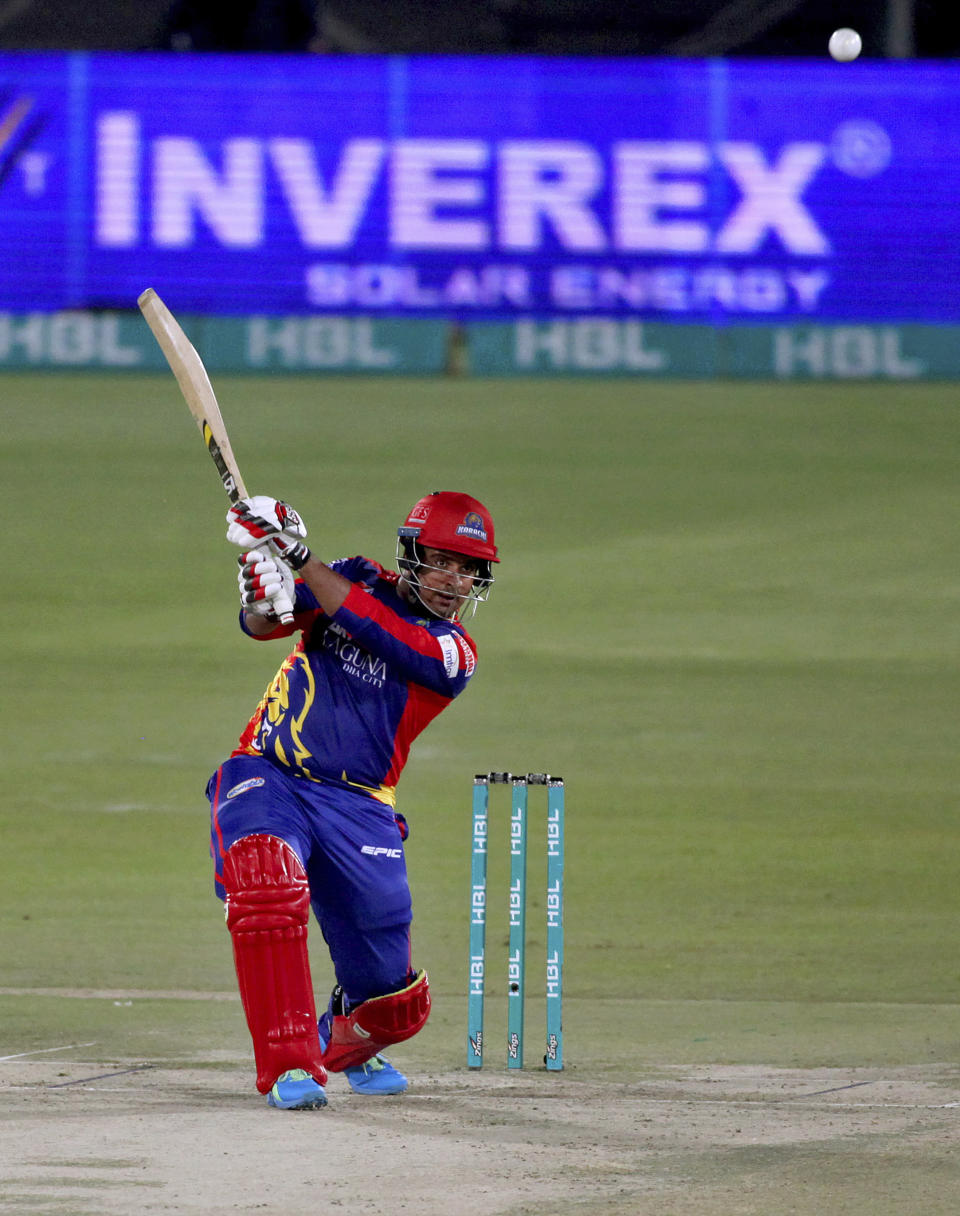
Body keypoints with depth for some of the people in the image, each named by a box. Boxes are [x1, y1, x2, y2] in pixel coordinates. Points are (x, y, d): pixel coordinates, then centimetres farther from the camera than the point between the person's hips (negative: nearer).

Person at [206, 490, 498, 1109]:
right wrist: (264, 599, -29)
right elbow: (264, 623, -5)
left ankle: (345, 1043, 38)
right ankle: (290, 1065, -31)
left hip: (356, 806, 1)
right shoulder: (361, 580, 8)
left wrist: (299, 558, -25)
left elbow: (373, 631, -18)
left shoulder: (454, 653, 0)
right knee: (266, 881, -36)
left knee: (394, 1003, 0)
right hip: (267, 778, -1)